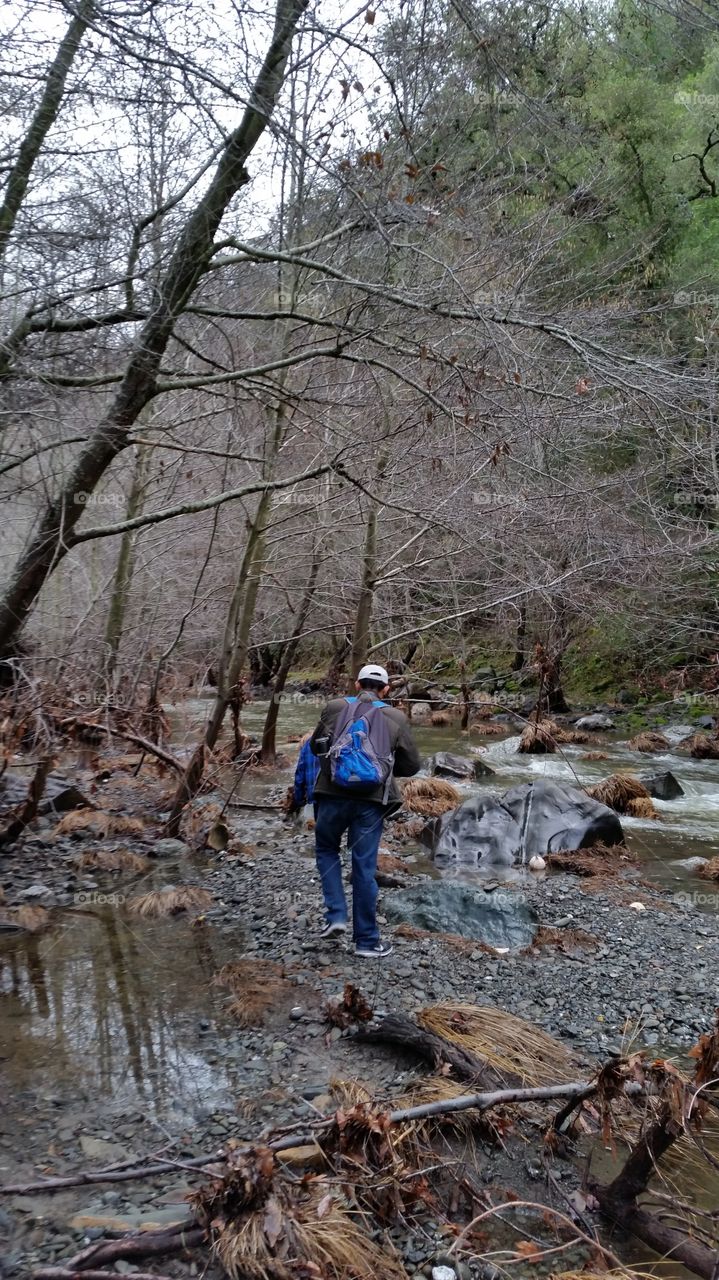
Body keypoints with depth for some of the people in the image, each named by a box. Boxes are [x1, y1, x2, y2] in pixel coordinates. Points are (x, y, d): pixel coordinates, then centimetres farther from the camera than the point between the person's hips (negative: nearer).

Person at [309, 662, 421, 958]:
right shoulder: (396, 718, 1)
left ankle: (336, 915, 10)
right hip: (371, 801, 0)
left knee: (326, 850, 23)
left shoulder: (335, 707, 2)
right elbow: (411, 765, 7)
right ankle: (366, 940, 13)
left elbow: (316, 746, 14)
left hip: (332, 796, 0)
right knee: (364, 868, 7)